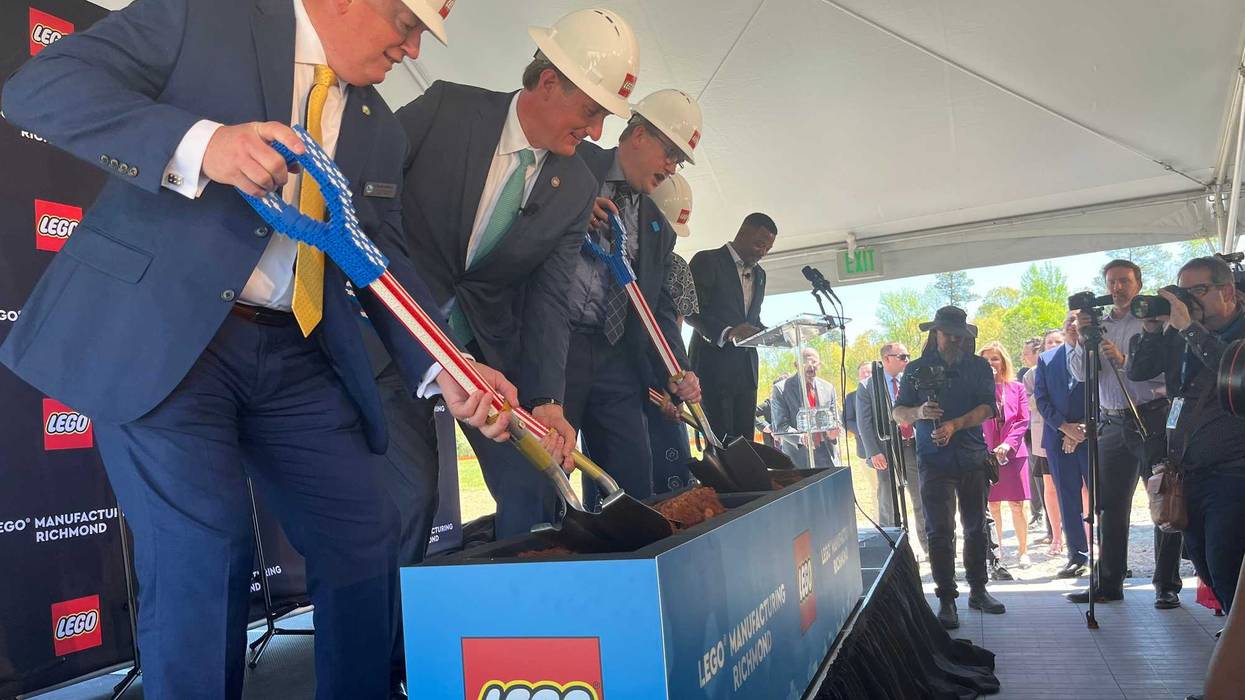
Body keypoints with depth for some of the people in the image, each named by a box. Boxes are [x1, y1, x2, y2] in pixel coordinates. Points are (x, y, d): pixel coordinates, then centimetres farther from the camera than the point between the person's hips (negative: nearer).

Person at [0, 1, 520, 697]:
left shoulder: (379, 129, 15)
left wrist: (445, 369, -5)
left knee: (363, 536, 5)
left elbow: (386, 260, 12)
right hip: (159, 333, -5)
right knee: (203, 547, -12)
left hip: (295, 354, 6)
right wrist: (198, 145, -27)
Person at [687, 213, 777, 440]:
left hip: (746, 370, 7)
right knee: (719, 442, -8)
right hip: (714, 366, -6)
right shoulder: (707, 261, -2)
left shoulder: (759, 274, 21)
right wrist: (726, 333, -25)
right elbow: (691, 311, -11)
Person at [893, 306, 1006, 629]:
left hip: (973, 458, 2)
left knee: (976, 527, 10)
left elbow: (988, 408, -5)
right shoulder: (917, 369, 5)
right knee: (940, 531, -4)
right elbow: (897, 411, 6)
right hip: (934, 461, -2)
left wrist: (954, 425, -18)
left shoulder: (978, 366, 7)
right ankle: (946, 599, 1)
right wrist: (918, 413, -16)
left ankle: (978, 590, 23)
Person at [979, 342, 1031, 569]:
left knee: (1016, 505, 1)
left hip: (1013, 453, 0)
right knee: (992, 505, 4)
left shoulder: (1016, 388, 6)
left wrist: (1008, 443, -9)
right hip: (986, 454, 0)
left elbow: (1024, 420, 1)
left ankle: (1023, 550, 12)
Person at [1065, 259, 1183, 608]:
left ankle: (1167, 586, 5)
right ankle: (1108, 583, 14)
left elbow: (1163, 371, -11)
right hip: (1112, 425, 5)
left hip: (1152, 419, -5)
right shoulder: (1099, 325, 14)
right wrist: (1083, 337, -9)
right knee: (1110, 507, 7)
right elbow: (1081, 374, 4)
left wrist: (1124, 360, -23)